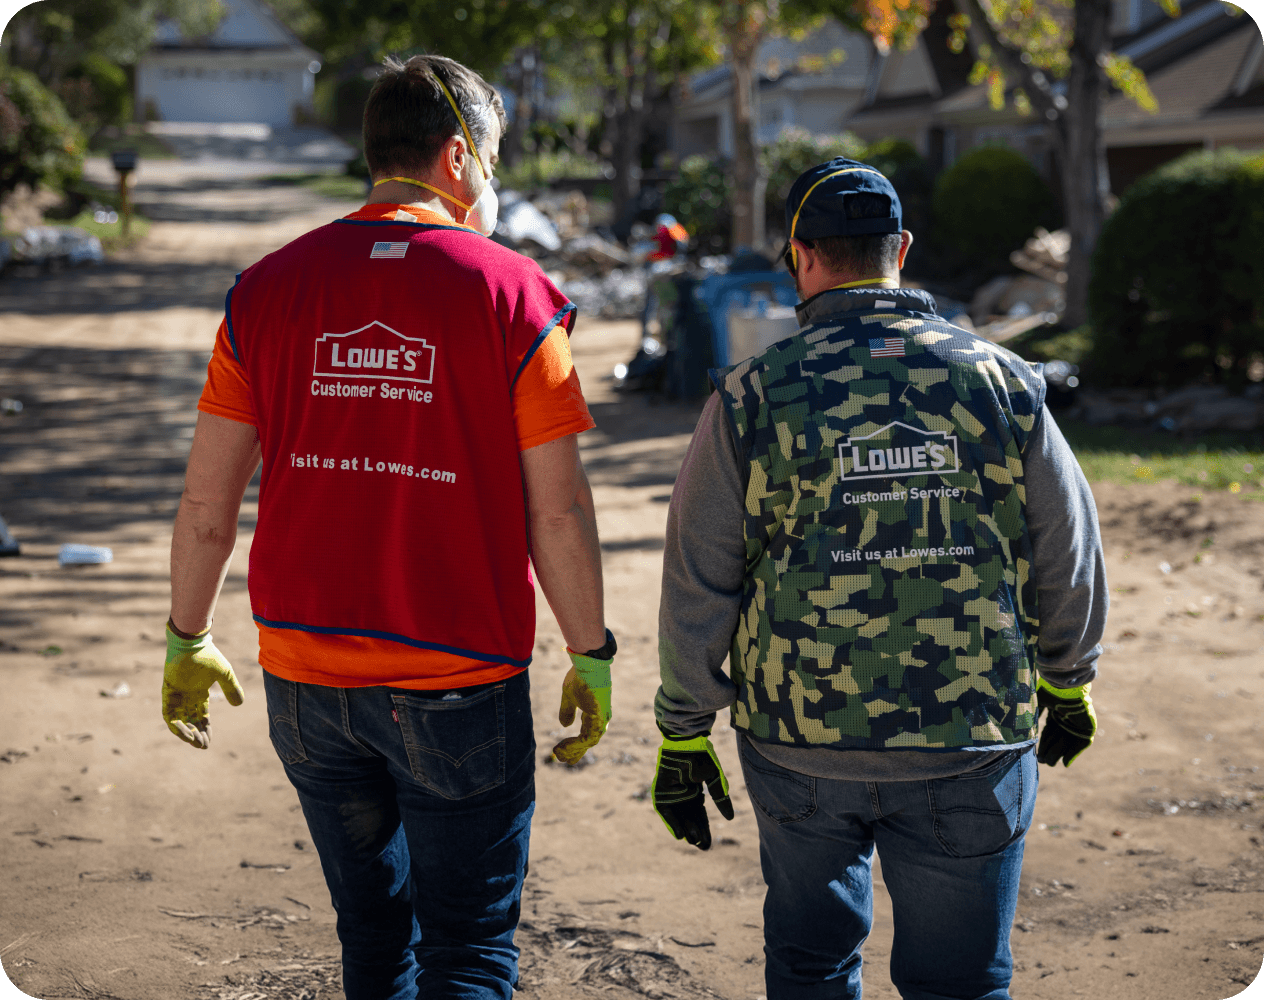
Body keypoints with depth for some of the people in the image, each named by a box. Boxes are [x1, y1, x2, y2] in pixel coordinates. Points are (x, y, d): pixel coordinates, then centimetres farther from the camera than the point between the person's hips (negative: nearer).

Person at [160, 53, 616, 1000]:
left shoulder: (269, 288, 1)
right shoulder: (510, 292, -8)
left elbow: (206, 501, 3)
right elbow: (558, 510, -8)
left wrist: (188, 641, 15)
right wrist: (590, 655, 3)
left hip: (305, 677, 4)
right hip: (460, 687, -3)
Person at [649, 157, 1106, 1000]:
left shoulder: (752, 398, -6)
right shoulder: (1002, 382, -4)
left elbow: (696, 588, -4)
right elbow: (1071, 562, 4)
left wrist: (683, 738, 7)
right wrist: (1067, 686, 21)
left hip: (799, 743, 0)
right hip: (974, 748, 0)